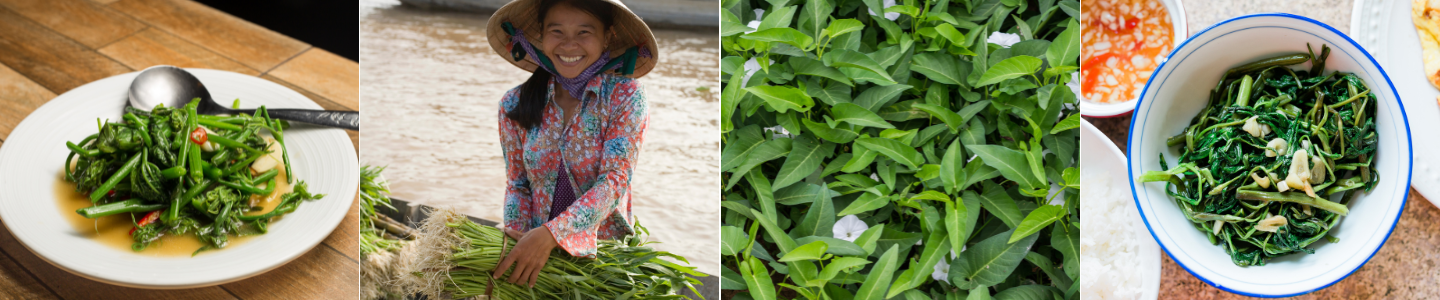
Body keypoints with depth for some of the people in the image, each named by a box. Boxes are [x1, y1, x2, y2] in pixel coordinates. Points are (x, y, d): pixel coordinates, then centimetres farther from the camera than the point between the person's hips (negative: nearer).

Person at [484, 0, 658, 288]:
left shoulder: (624, 96, -6)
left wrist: (551, 234, -26)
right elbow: (517, 184, 8)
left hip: (605, 250, -2)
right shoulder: (515, 104, 2)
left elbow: (615, 180, -14)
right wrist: (517, 238, -11)